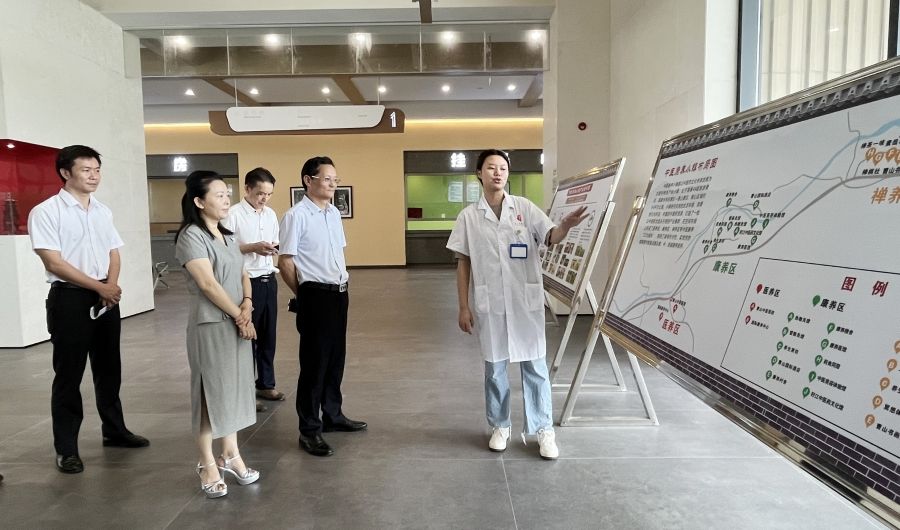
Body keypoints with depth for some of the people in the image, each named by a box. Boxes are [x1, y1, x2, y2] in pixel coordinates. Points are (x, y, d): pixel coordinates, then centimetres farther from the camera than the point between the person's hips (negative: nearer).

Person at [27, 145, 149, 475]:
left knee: (109, 370, 15)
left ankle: (114, 430, 29)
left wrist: (112, 285, -8)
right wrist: (99, 287, -14)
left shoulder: (103, 211, 10)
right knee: (68, 375, 2)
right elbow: (54, 263, -14)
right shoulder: (45, 212, -9)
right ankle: (66, 449, 13)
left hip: (107, 298, 6)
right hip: (69, 299, -6)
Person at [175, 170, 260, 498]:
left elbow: (242, 274, 11)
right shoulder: (191, 235, -11)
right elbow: (208, 284, -18)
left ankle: (230, 456, 26)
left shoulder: (227, 236, 13)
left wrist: (247, 305, -8)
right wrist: (239, 317, -13)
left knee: (234, 388, 13)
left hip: (237, 322, 7)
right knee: (211, 391, 2)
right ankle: (208, 464, 16)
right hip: (211, 323, -7)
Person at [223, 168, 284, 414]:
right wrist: (252, 248, -20)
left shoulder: (271, 214, 9)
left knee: (268, 335, 14)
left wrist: (274, 247, -5)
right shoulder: (233, 214, -10)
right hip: (247, 282, -6)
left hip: (269, 280, 6)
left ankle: (266, 384, 28)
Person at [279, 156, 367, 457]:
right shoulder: (297, 216, -13)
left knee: (336, 359, 17)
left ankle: (333, 415, 33)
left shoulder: (334, 213, 11)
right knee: (314, 363, 1)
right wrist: (303, 295, -2)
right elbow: (285, 261, -12)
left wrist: (341, 285, 14)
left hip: (339, 293, 8)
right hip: (316, 296, -7)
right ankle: (309, 431, 13)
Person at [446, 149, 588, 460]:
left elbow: (550, 238, -9)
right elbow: (463, 264, 3)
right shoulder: (469, 216, 2)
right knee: (494, 368, 12)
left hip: (526, 302, 0)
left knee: (535, 367, 6)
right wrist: (464, 307, 0)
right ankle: (499, 426, 29)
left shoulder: (525, 208, 1)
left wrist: (565, 227, -33)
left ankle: (544, 430, 20)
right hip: (489, 304, 1)